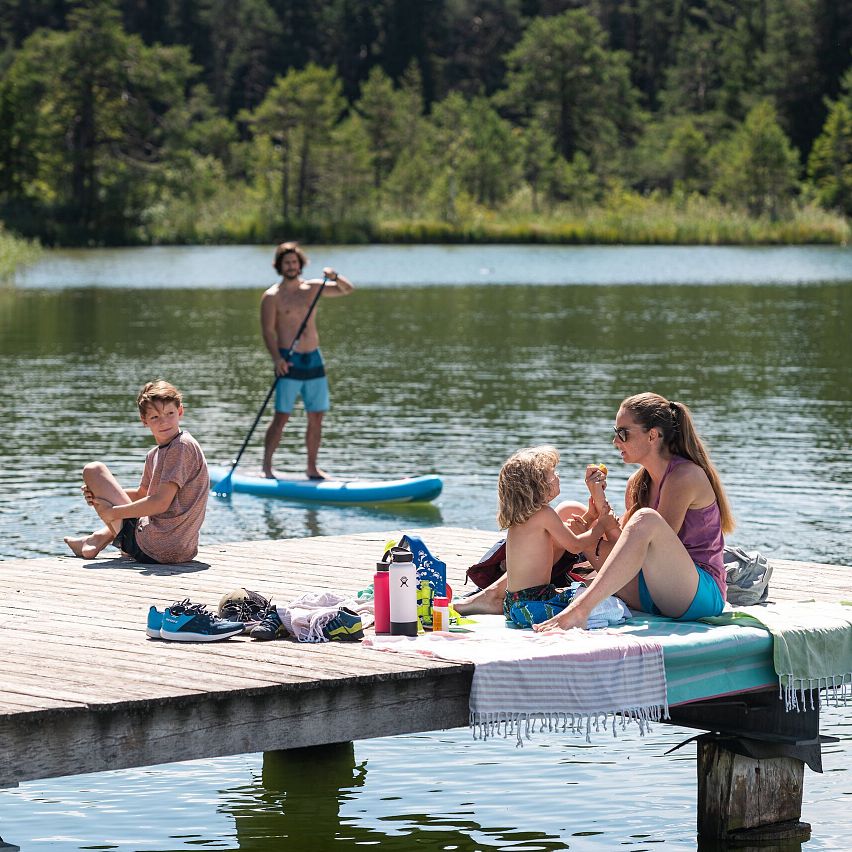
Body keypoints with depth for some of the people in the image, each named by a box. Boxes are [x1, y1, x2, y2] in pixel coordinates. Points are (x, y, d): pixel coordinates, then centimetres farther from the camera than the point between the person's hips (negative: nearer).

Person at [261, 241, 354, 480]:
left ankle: (312, 468, 12)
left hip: (314, 359, 5)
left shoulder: (312, 288, 10)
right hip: (289, 361, -5)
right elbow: (268, 330, -9)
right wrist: (276, 357, -23)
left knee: (316, 417, 5)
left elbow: (347, 290, 12)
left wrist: (334, 277, -10)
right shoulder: (272, 296, -2)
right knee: (281, 417, -9)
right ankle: (266, 467, -4)